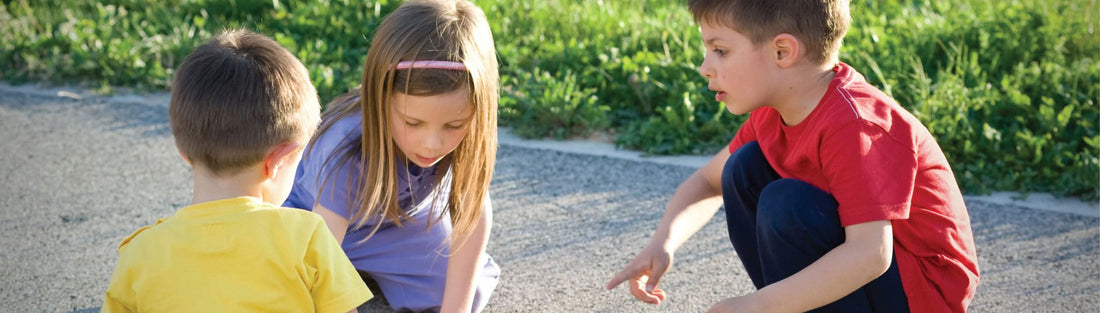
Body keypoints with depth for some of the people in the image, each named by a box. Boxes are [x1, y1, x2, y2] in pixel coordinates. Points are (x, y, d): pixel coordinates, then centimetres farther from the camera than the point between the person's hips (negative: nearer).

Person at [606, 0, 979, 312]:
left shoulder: (853, 123, -28)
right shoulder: (775, 111, -1)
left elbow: (870, 253, -37)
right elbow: (708, 181, 11)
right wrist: (663, 242, -9)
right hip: (856, 268, 9)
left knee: (785, 205, -28)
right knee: (745, 168, 1)